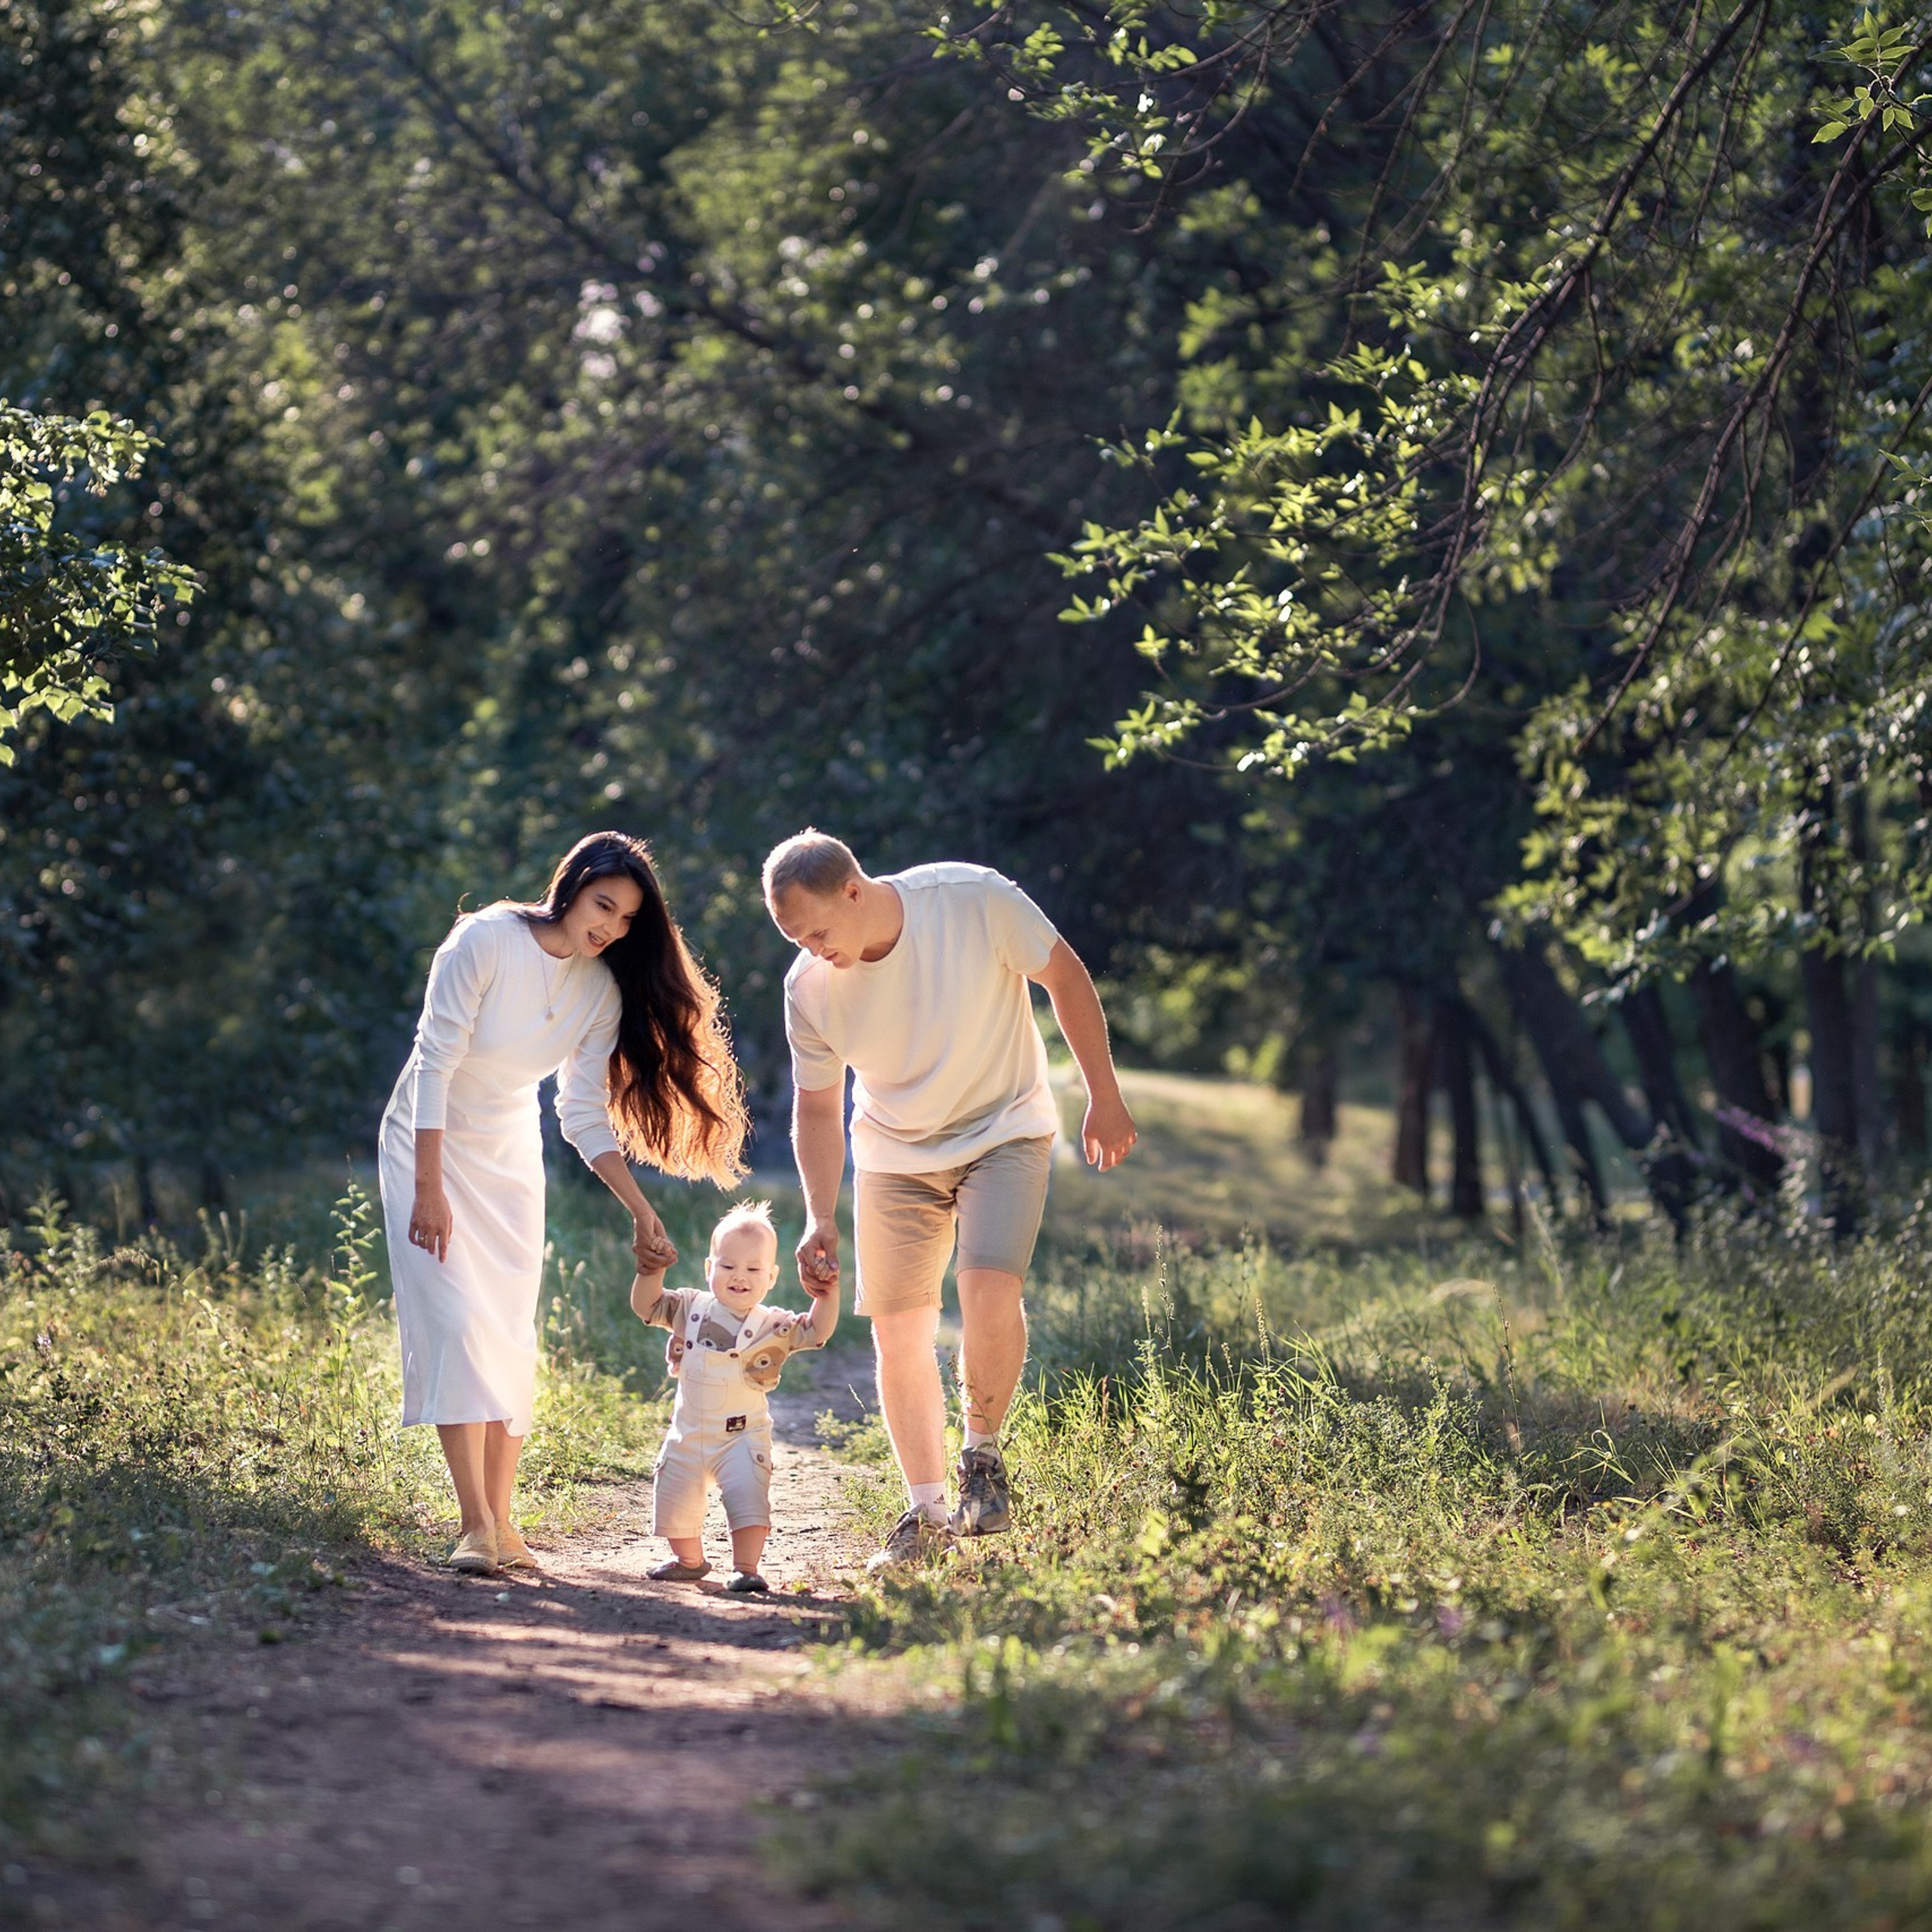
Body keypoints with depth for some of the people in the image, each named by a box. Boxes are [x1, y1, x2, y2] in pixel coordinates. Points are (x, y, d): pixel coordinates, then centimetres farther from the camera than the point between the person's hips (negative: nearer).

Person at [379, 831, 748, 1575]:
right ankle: (476, 1527, -19)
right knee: (457, 1321, -15)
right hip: (430, 1141, -5)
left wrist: (641, 1212, -11)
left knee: (511, 1333, 0)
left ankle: (501, 1521, 2)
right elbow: (434, 1061, -21)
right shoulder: (487, 940, -23)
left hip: (510, 1153, 5)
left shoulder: (603, 989, -7)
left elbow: (585, 1115, -2)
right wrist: (430, 1190, -23)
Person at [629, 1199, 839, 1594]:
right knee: (674, 1497, 9)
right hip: (688, 1434, 3)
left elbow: (818, 1330, -15)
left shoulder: (774, 1327, -8)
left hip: (742, 1436, -3)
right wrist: (651, 1270, -10)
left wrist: (826, 1290, -26)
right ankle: (689, 1560, 31)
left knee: (748, 1498, -18)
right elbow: (646, 1305, 5)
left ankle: (746, 1569, -10)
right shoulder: (690, 1309, 1)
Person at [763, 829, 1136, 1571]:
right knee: (898, 1329, 1)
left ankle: (982, 1456, -3)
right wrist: (820, 1220, -13)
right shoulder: (809, 989, -17)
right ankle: (926, 1512, 16)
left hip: (1004, 1128, -3)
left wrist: (1105, 1098, -7)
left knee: (989, 1286, -25)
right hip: (893, 1154, 3)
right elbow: (816, 1108, -3)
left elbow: (1064, 975, -11)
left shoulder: (976, 901, -27)